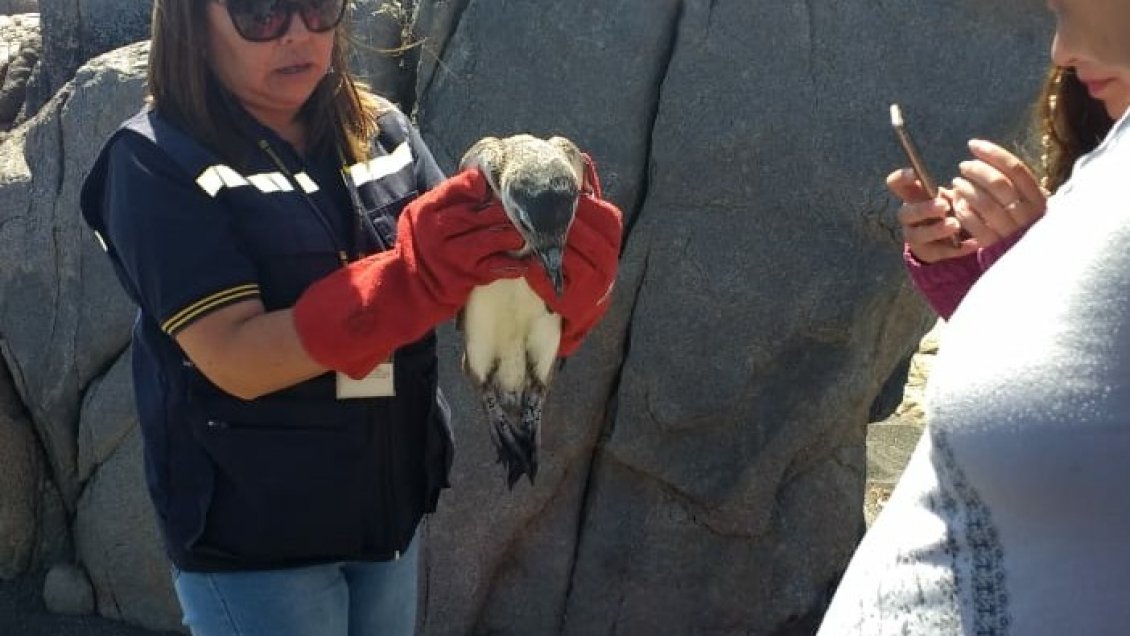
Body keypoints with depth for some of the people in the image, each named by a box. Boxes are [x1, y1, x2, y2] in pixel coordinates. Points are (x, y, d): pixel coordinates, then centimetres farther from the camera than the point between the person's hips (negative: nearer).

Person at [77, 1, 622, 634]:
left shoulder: (382, 130, 1)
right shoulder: (157, 162, -14)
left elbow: (479, 299, -4)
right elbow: (237, 361, -22)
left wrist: (575, 275, -26)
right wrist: (409, 280, -32)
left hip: (392, 509, 6)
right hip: (251, 536, -5)